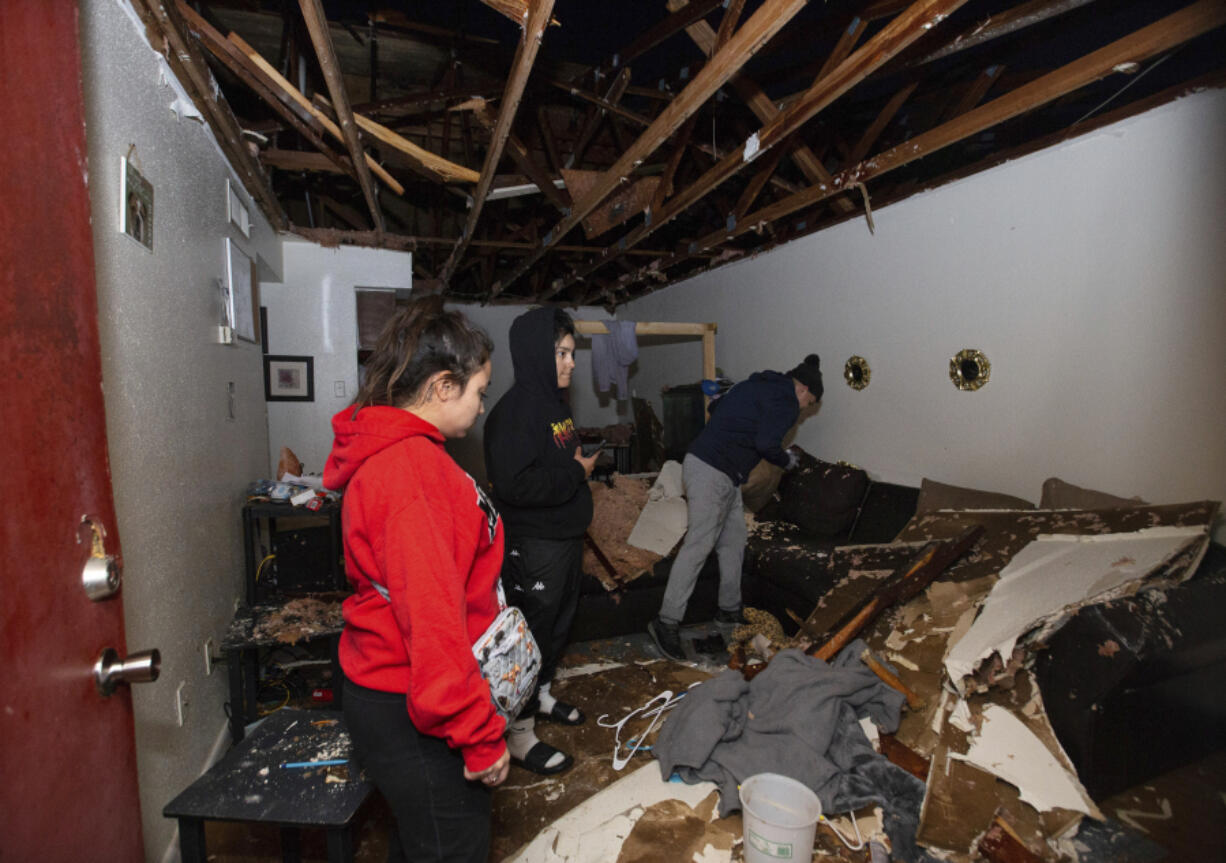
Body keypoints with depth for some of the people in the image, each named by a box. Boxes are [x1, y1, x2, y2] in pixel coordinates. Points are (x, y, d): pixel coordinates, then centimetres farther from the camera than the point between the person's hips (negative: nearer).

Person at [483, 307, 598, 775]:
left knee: (557, 625, 24)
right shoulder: (514, 410, -22)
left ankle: (540, 695, 45)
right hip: (533, 546, -10)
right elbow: (515, 484, -31)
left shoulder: (555, 401, 9)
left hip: (566, 535, 10)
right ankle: (518, 732, 21)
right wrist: (575, 473, -22)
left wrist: (582, 463, 6)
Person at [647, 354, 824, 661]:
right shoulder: (785, 401, -7)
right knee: (698, 545, -9)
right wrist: (786, 460, 1)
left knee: (734, 540, 17)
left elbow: (717, 407, 22)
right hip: (712, 472, -10)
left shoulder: (755, 384, 20)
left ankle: (729, 610, 28)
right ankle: (667, 623, -6)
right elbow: (766, 443, -18)